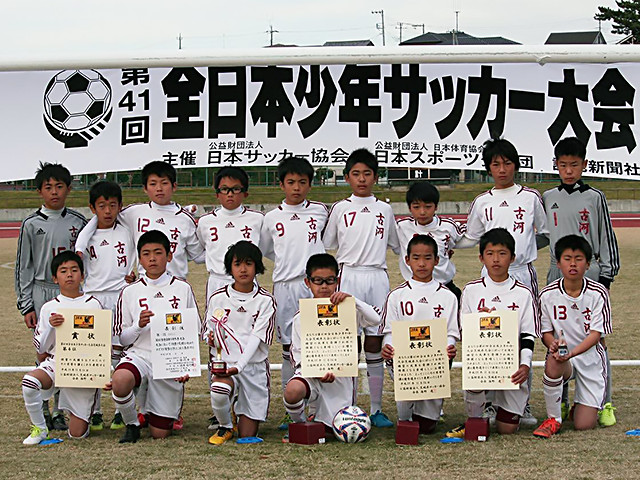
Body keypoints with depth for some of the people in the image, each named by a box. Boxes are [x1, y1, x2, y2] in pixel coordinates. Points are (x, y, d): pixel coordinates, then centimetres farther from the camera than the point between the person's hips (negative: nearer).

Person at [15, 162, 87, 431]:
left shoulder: (78, 222, 8)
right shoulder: (32, 225, 2)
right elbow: (24, 267, 3)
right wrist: (26, 305, -3)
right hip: (42, 292, -2)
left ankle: (60, 410, 10)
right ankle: (42, 411, 8)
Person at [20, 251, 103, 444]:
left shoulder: (93, 305, 3)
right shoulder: (49, 308, 4)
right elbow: (40, 347, 3)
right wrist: (50, 326, -14)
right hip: (56, 361, 1)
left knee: (77, 434, -4)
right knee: (29, 381, -34)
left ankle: (75, 412, 33)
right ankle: (39, 428, -10)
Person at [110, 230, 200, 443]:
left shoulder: (183, 289, 5)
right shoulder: (130, 292, 5)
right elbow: (122, 338, 7)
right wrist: (139, 325, -14)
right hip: (139, 354, 0)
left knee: (160, 433, 0)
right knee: (120, 381, -38)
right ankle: (132, 424, -7)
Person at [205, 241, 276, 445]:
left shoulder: (266, 301, -1)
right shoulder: (217, 298, 5)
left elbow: (256, 338, -12)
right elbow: (209, 332, 13)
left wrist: (239, 365, -27)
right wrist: (211, 339, -13)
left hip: (254, 366, 0)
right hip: (224, 365, 0)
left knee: (247, 435, -2)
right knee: (219, 390, -37)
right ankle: (225, 427, -4)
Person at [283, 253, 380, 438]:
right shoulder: (301, 317, 3)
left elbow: (375, 319, -12)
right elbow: (298, 354, 1)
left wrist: (352, 299, -22)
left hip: (340, 376, 2)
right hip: (311, 372, -1)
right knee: (292, 390, -36)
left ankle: (318, 416, 33)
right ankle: (299, 423, -3)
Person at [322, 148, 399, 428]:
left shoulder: (384, 210, 13)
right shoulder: (340, 209, 8)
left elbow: (397, 245, 24)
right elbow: (326, 246, 13)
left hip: (377, 277, 2)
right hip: (348, 276, -1)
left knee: (375, 344, 2)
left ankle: (376, 409, 7)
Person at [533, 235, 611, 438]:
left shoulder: (598, 293, -10)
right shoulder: (548, 294, -6)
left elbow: (596, 334, -12)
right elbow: (546, 332, 0)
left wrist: (571, 353, -28)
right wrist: (554, 345, -25)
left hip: (590, 357, 0)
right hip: (562, 355, 0)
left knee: (584, 424, -9)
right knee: (553, 363, -39)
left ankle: (584, 405, 31)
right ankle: (553, 419, -16)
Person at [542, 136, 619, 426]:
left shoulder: (595, 198, 0)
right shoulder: (548, 198, 10)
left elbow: (607, 239, 1)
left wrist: (606, 276, -3)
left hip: (589, 271, -3)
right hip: (557, 272, 3)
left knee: (596, 337, -4)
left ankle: (604, 403, 1)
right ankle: (560, 402, 12)